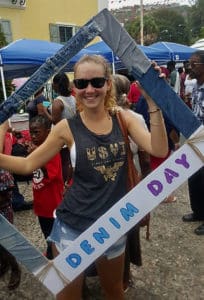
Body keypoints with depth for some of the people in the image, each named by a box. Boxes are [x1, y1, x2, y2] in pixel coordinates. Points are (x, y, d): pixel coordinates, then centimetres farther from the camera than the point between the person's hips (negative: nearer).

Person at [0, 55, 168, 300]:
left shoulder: (123, 118, -4)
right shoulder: (67, 128, -9)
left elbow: (159, 150, -15)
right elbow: (28, 164, -3)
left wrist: (152, 102, -22)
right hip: (73, 225, -2)